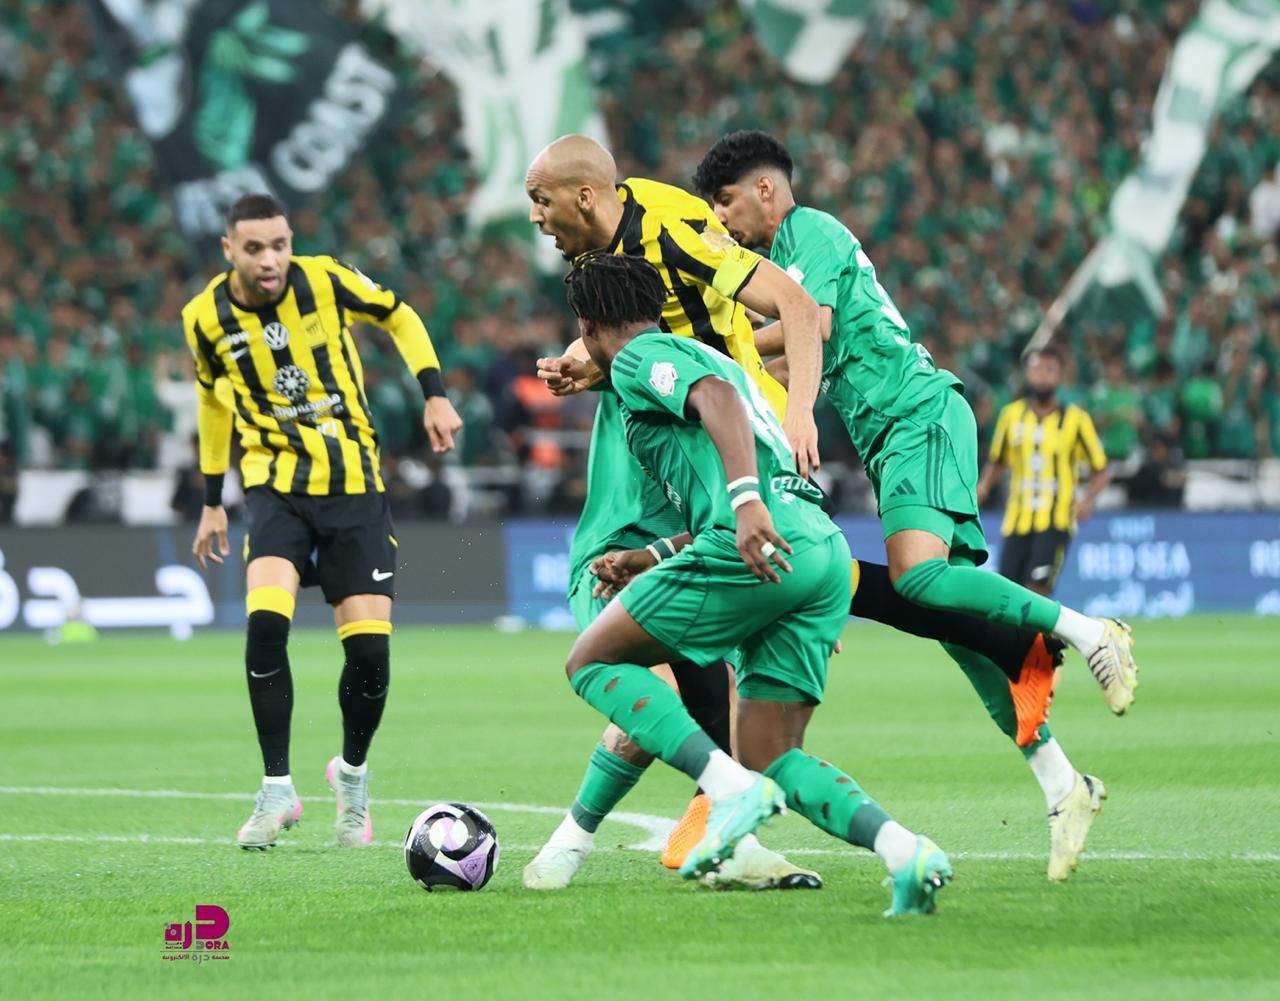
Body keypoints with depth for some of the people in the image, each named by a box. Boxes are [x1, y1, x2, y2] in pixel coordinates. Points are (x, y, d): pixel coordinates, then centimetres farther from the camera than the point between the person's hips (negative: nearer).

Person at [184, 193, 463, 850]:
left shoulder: (325, 280, -9)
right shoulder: (206, 317, -5)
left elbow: (400, 318, 9)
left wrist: (435, 396, -1)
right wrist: (212, 500, 17)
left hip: (353, 481, 0)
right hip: (275, 482, 0)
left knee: (369, 647, -6)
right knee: (266, 620, -25)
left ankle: (352, 775, 24)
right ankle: (276, 790, -12)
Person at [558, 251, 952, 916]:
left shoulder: (637, 358, 7)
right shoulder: (706, 356, 35)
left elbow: (718, 397, -15)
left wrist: (746, 500, -29)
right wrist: (645, 561, 49)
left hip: (763, 544, -9)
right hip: (826, 547, 9)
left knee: (592, 662, 6)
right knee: (773, 758, 10)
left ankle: (733, 789, -13)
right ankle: (906, 853, -13)